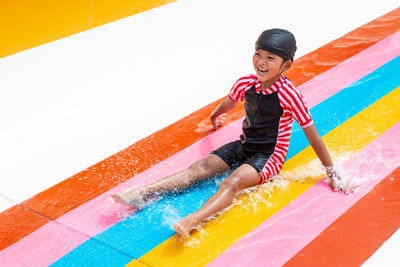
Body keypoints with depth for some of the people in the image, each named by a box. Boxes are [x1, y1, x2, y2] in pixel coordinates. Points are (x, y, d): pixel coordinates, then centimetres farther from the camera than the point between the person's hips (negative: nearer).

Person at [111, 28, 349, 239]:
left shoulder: (289, 95, -20)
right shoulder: (246, 84, -5)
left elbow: (312, 134, -15)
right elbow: (229, 103, 19)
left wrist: (331, 172, -12)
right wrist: (215, 117, 40)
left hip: (270, 155, -6)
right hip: (244, 146, 6)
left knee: (234, 181, -32)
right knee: (200, 168, -12)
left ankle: (192, 221, -54)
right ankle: (141, 195, -22)